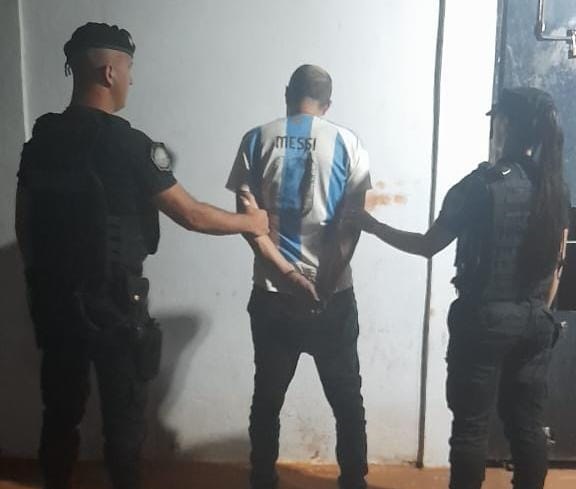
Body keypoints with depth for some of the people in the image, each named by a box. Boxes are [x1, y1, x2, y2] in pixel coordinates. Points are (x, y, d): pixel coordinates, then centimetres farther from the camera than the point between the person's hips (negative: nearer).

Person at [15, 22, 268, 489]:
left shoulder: (40, 140, 4)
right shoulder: (129, 144, -16)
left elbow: (24, 223, 10)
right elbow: (191, 215, -14)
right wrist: (251, 222, 2)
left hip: (53, 297, 6)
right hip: (113, 301, -6)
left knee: (61, 410, 18)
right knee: (123, 414, 10)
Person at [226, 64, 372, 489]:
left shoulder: (258, 140, 2)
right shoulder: (347, 143, 0)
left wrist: (286, 272, -10)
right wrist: (327, 280, -8)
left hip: (272, 293, 1)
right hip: (333, 295, -1)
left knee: (267, 398, 15)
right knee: (347, 399, 15)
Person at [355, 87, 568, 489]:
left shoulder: (482, 184, -14)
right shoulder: (555, 187, 4)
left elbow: (428, 245, -8)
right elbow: (557, 262, 9)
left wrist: (373, 226, 3)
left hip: (484, 319, -6)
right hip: (535, 321, 6)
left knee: (471, 426, 5)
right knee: (527, 423, 15)